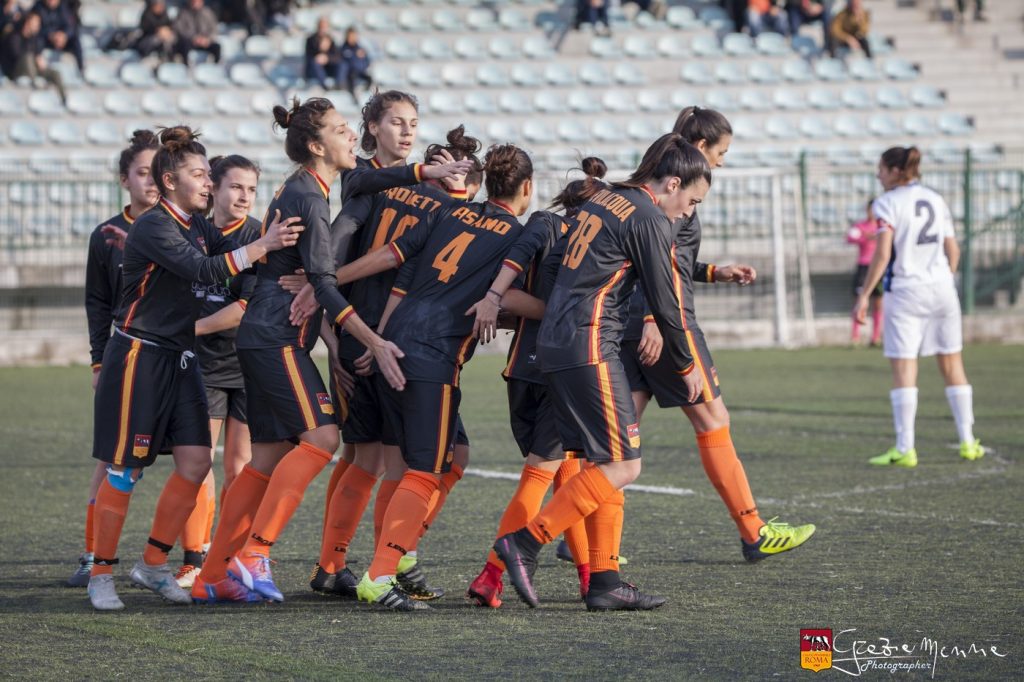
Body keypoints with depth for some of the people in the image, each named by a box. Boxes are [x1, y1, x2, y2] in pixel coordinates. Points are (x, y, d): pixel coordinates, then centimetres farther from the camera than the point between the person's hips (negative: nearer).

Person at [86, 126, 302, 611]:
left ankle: (154, 565, 11)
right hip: (137, 357, -8)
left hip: (179, 360, 8)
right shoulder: (153, 227, -15)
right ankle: (101, 574, 7)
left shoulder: (197, 227, 11)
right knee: (124, 471, -3)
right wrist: (263, 246, -32)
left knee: (196, 461, -1)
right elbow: (204, 270, -27)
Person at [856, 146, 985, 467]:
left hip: (904, 291, -5)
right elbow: (953, 251, 12)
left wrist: (864, 296, -11)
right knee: (953, 366, 12)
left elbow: (882, 253, -15)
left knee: (903, 370, -4)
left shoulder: (888, 203, -6)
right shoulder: (936, 199, 11)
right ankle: (968, 442, 14)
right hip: (942, 289, 5)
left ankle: (905, 449, -7)